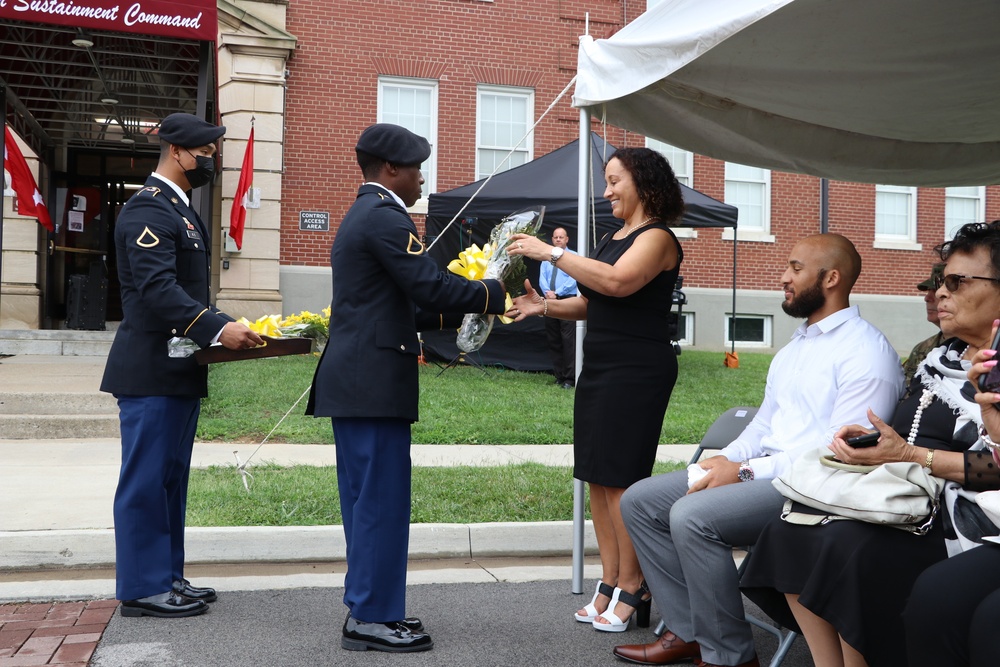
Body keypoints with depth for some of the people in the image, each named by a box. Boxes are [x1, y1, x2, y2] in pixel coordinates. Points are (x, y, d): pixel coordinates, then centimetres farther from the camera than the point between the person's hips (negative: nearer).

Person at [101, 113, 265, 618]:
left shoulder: (181, 209, 19)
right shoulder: (148, 209, -13)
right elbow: (158, 288, -25)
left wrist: (221, 330, 10)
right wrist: (218, 328, -32)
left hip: (180, 369, 10)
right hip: (152, 369, -10)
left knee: (171, 477, 14)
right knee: (147, 478, -2)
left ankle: (167, 576, 24)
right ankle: (141, 588, 7)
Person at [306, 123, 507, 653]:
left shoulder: (360, 216, 20)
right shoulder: (385, 217, -12)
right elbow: (430, 287, -18)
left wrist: (456, 314, 14)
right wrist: (494, 292, -4)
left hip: (353, 379, 11)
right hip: (374, 383, -11)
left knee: (365, 499, 14)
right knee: (382, 499, -4)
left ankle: (368, 607, 22)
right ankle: (371, 618, 3)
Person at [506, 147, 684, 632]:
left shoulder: (657, 237, -8)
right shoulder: (612, 239, 19)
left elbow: (617, 282, -26)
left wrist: (551, 253, -22)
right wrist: (546, 306, 3)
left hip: (636, 371, -9)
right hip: (599, 369, 9)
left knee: (620, 480, -7)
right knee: (598, 479, 8)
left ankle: (631, 591, 2)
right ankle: (609, 584, 14)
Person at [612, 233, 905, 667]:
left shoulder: (866, 352, -11)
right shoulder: (794, 346, 20)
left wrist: (746, 472, -19)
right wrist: (727, 459, 1)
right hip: (762, 471, 10)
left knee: (692, 515, -30)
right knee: (639, 500, 0)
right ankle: (689, 632, 3)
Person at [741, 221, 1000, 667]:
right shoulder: (939, 358, 20)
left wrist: (911, 456, -17)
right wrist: (863, 438, 4)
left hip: (957, 520, -8)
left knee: (851, 546, -32)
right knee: (790, 529, -12)